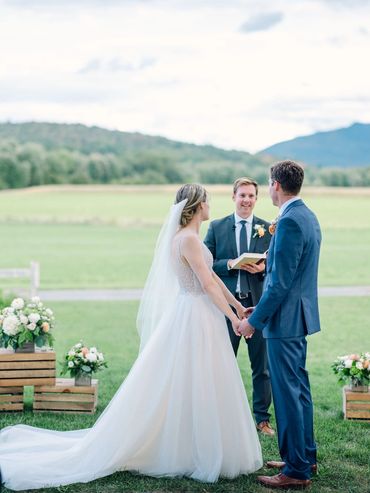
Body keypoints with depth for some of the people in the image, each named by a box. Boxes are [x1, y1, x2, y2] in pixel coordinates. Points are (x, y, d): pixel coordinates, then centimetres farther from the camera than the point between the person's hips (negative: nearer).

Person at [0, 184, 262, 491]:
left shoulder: (189, 236, 13)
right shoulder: (188, 238, -18)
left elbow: (212, 275, 18)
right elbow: (208, 285, -20)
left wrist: (237, 304, 22)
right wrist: (232, 317, -16)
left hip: (198, 318, 10)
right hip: (195, 318, -10)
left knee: (181, 388, 14)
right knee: (194, 388, -2)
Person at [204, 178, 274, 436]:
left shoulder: (269, 229, 6)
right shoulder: (217, 227, 5)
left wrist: (263, 268, -14)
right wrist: (230, 264, -14)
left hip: (259, 304, 0)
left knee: (262, 366, 7)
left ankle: (262, 418, 19)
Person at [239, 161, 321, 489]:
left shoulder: (289, 222, -20)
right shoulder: (308, 217, 11)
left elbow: (281, 282, -23)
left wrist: (254, 320, -15)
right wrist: (261, 309, 19)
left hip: (285, 319, -10)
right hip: (300, 315, 10)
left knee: (288, 393, -3)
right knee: (299, 388, 18)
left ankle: (296, 471, 5)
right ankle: (305, 457, 29)